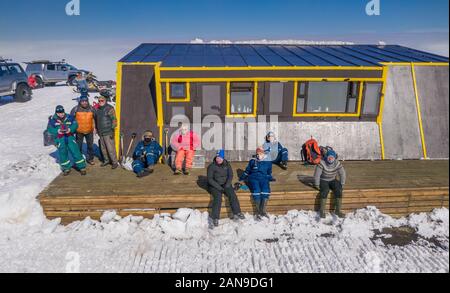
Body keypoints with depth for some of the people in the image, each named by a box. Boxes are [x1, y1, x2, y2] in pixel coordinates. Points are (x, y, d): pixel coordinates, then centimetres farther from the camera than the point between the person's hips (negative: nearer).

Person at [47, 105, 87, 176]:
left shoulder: (69, 117, 2)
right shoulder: (52, 119, 1)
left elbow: (75, 124, -3)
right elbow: (49, 129, -4)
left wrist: (70, 129, -22)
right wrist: (57, 131, -22)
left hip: (70, 137, 0)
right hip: (60, 139, 0)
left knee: (75, 151, -3)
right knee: (62, 154, 7)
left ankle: (82, 167, 8)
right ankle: (66, 168, 25)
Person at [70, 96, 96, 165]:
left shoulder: (91, 109, -5)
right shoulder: (76, 109, -10)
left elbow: (96, 118, 7)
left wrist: (95, 127, 7)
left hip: (89, 131, 1)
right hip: (79, 131, -1)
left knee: (90, 145, 11)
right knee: (78, 146, 9)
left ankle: (90, 159, 28)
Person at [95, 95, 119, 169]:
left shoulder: (109, 108, -10)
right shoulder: (98, 109, 14)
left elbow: (114, 119, -14)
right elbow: (96, 120, 27)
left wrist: (112, 130, -17)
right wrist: (97, 129, 24)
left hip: (108, 132, -7)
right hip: (101, 132, 8)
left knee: (110, 148, -9)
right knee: (103, 148, 12)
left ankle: (115, 162, -2)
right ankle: (106, 160, 25)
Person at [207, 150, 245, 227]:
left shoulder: (227, 165, 6)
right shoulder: (211, 166, -4)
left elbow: (230, 176, 5)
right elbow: (210, 179, -9)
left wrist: (227, 185, -12)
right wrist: (219, 187, -19)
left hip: (225, 184, 3)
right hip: (214, 186, -3)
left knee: (232, 194, -24)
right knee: (218, 197, -30)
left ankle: (237, 213, -21)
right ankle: (215, 218, -30)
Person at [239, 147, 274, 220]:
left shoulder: (268, 162, 16)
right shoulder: (252, 161, 16)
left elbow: (269, 173, 24)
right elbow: (247, 171, 20)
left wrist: (270, 178, 7)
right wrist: (242, 178, 11)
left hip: (263, 178, 1)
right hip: (253, 178, -1)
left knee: (266, 190, -30)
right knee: (256, 190, -30)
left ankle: (263, 210, -27)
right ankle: (258, 211, -27)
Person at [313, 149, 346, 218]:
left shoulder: (337, 164, -11)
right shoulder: (322, 163, -22)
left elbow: (342, 174, -3)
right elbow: (317, 174, -19)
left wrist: (342, 185, -6)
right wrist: (317, 185, -18)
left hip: (332, 180, 3)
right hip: (323, 180, -3)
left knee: (338, 190, -25)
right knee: (325, 191, -32)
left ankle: (338, 210, -19)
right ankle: (322, 211, -26)